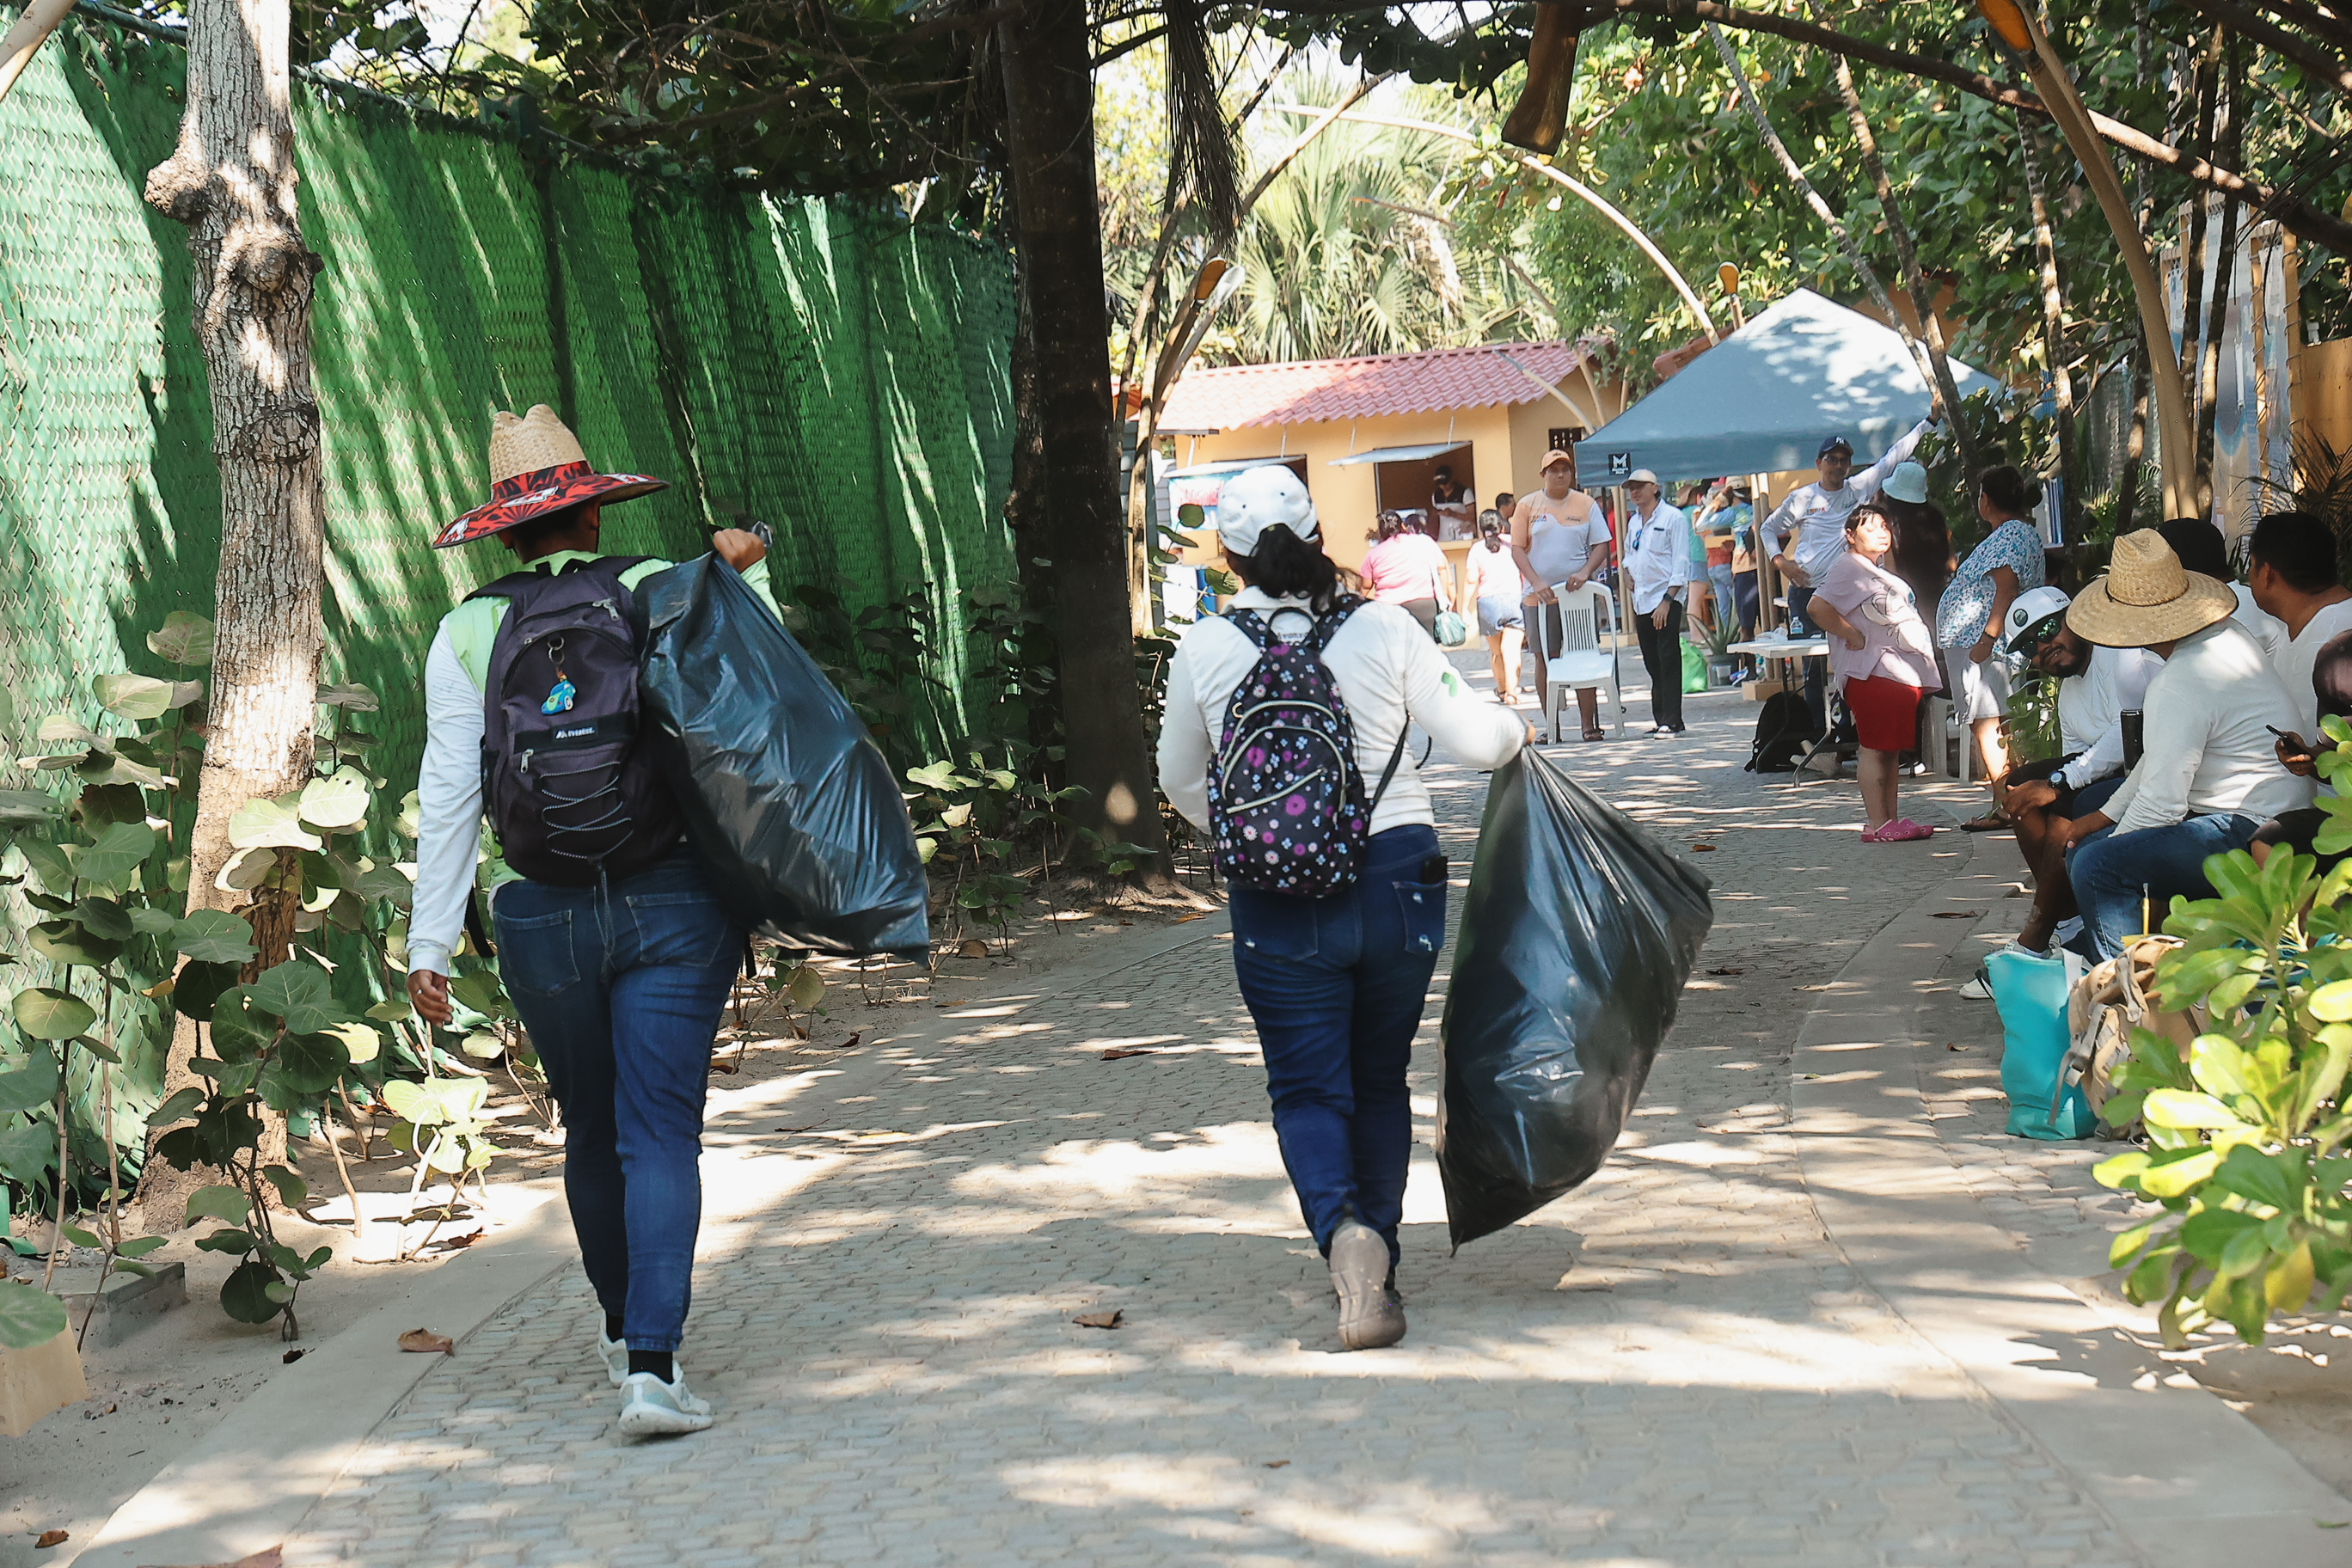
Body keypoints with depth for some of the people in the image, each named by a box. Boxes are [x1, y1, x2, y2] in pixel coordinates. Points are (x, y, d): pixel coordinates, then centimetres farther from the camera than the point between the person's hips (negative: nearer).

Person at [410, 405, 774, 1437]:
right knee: (660, 1132, -3)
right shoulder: (664, 594, 1)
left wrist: (430, 944, 4)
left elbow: (449, 796, 1)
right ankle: (653, 1365, -15)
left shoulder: (468, 633, 4)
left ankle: (625, 1333, 35)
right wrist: (747, 578, 10)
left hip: (539, 915, 2)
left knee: (591, 1132, 18)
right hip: (673, 896, -1)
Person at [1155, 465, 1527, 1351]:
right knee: (1380, 1077, 18)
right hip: (1398, 877, 1)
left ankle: (1345, 1230, -22)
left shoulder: (1203, 650, -2)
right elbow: (1476, 742, -3)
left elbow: (1182, 785, 12)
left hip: (1278, 899, -1)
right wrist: (1516, 729, 21)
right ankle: (1378, 1262, 24)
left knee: (1308, 1086, 5)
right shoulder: (1383, 630, -4)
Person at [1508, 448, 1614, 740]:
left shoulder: (1585, 504, 5)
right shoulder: (1528, 505, 4)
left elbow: (1601, 545, 5)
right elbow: (1517, 549, 2)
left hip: (1579, 594, 0)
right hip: (1541, 596, 0)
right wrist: (1536, 582, -11)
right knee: (1545, 659, 2)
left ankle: (1590, 725, 2)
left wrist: (1585, 573, -12)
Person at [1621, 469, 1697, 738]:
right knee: (1653, 664, 7)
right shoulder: (1633, 521, 16)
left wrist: (1667, 600, -16)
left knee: (1668, 661, -10)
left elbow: (1681, 562, -9)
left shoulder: (1673, 517, -5)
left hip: (1667, 598, -7)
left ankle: (1671, 721, -11)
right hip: (1641, 600, 7)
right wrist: (1628, 573, 6)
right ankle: (1662, 719, 11)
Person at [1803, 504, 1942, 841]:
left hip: (1899, 671, 10)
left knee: (1892, 749, 10)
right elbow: (1819, 607, -23)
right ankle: (1877, 824, -9)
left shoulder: (1879, 571, 22)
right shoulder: (1848, 569, -10)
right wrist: (1854, 637, -17)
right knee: (1875, 748, -9)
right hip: (1871, 671, -10)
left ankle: (1889, 820, 14)